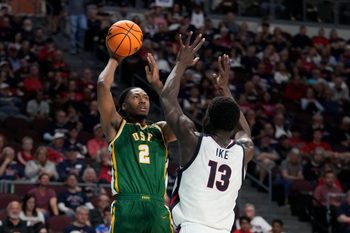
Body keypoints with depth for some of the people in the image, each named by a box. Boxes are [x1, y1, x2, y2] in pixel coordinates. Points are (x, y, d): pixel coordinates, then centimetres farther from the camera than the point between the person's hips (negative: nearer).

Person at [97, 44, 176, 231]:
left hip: (158, 209, 4)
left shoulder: (160, 130, 24)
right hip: (127, 207, -4)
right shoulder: (116, 127, 14)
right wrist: (114, 60, 18)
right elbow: (103, 85, 3)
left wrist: (157, 84, 10)